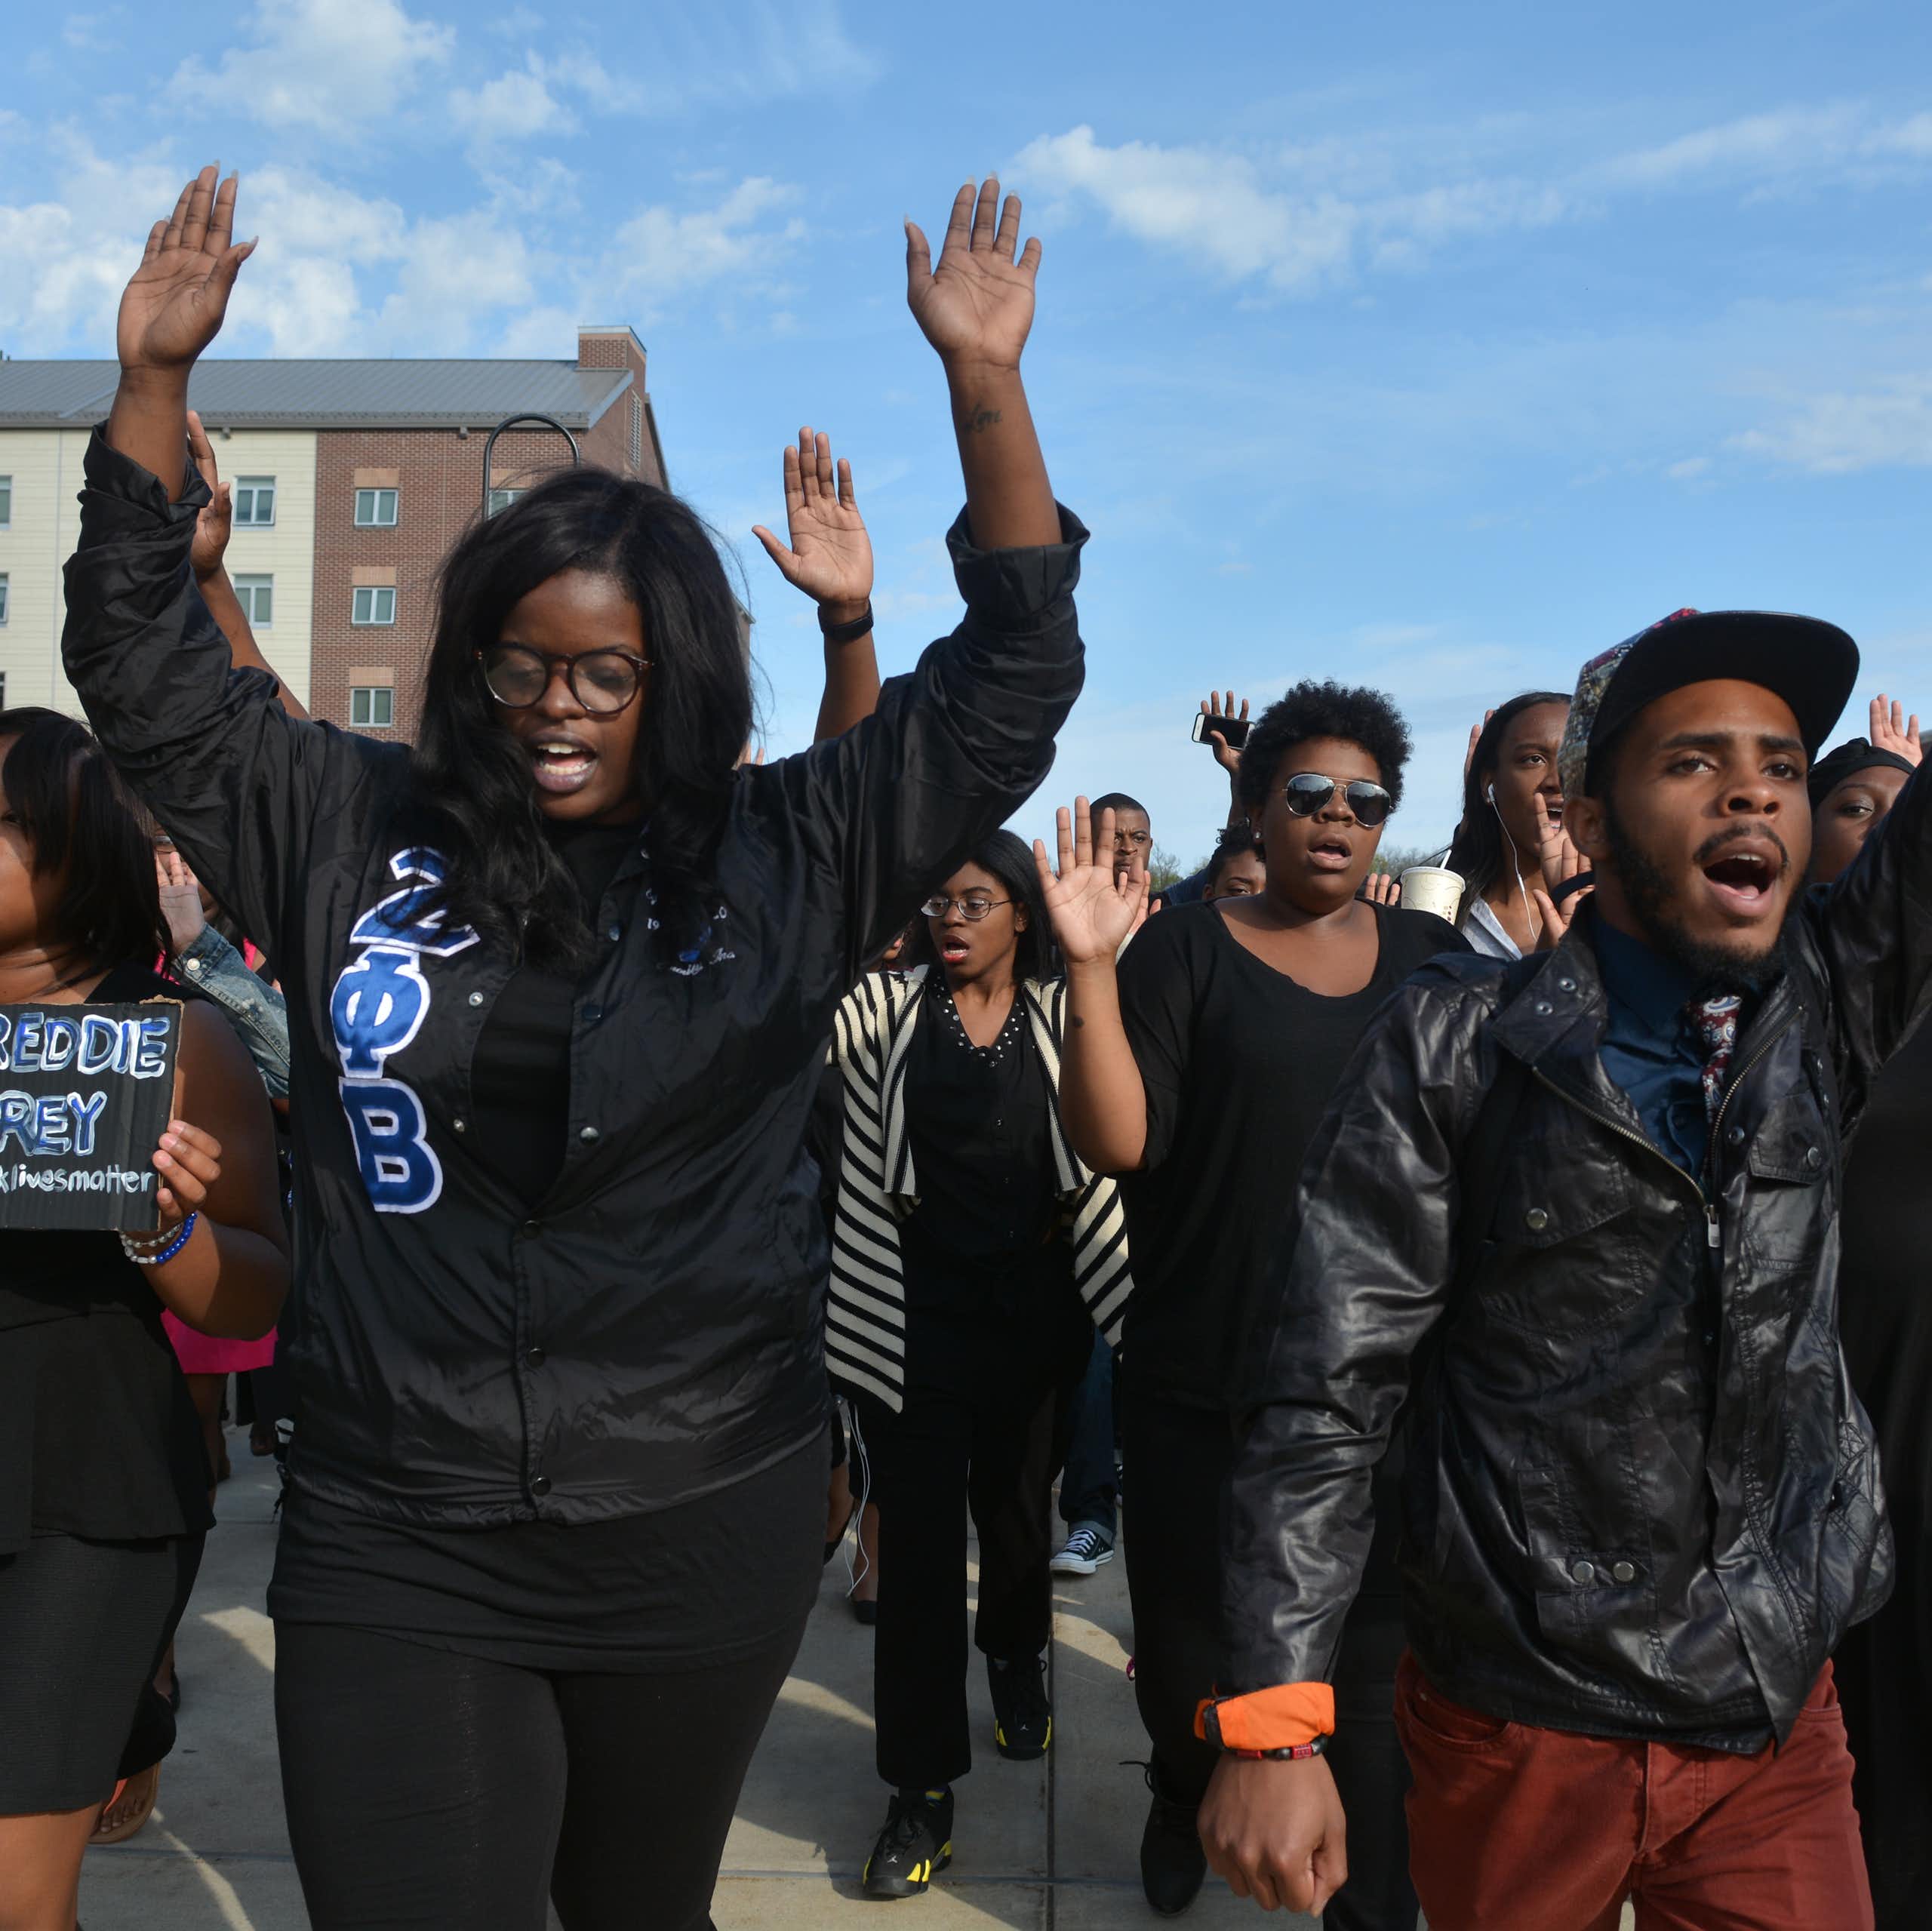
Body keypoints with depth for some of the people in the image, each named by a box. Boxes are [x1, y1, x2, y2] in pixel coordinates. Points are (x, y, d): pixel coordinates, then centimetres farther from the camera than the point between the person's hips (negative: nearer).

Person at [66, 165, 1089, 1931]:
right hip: (395, 1549, 0)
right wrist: (156, 380, 1)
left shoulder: (784, 859, 0)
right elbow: (145, 661, 9)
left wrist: (985, 385, -9)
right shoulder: (357, 834, 4)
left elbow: (1010, 684, -2)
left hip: (705, 1538, 0)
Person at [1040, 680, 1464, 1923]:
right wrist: (1091, 968, -21)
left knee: (1374, 1660, 5)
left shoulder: (1434, 956, 8)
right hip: (1203, 1386, -1)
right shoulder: (1185, 951, -2)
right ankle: (1188, 1797, 45)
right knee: (1186, 1647, 13)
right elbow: (1116, 1142, -11)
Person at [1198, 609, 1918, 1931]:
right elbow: (1325, 1396, -14)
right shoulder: (1461, 1048, -13)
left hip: (1780, 1728, 3)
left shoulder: (1834, 1005, 0)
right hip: (1518, 1731, -2)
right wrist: (1273, 1725, -18)